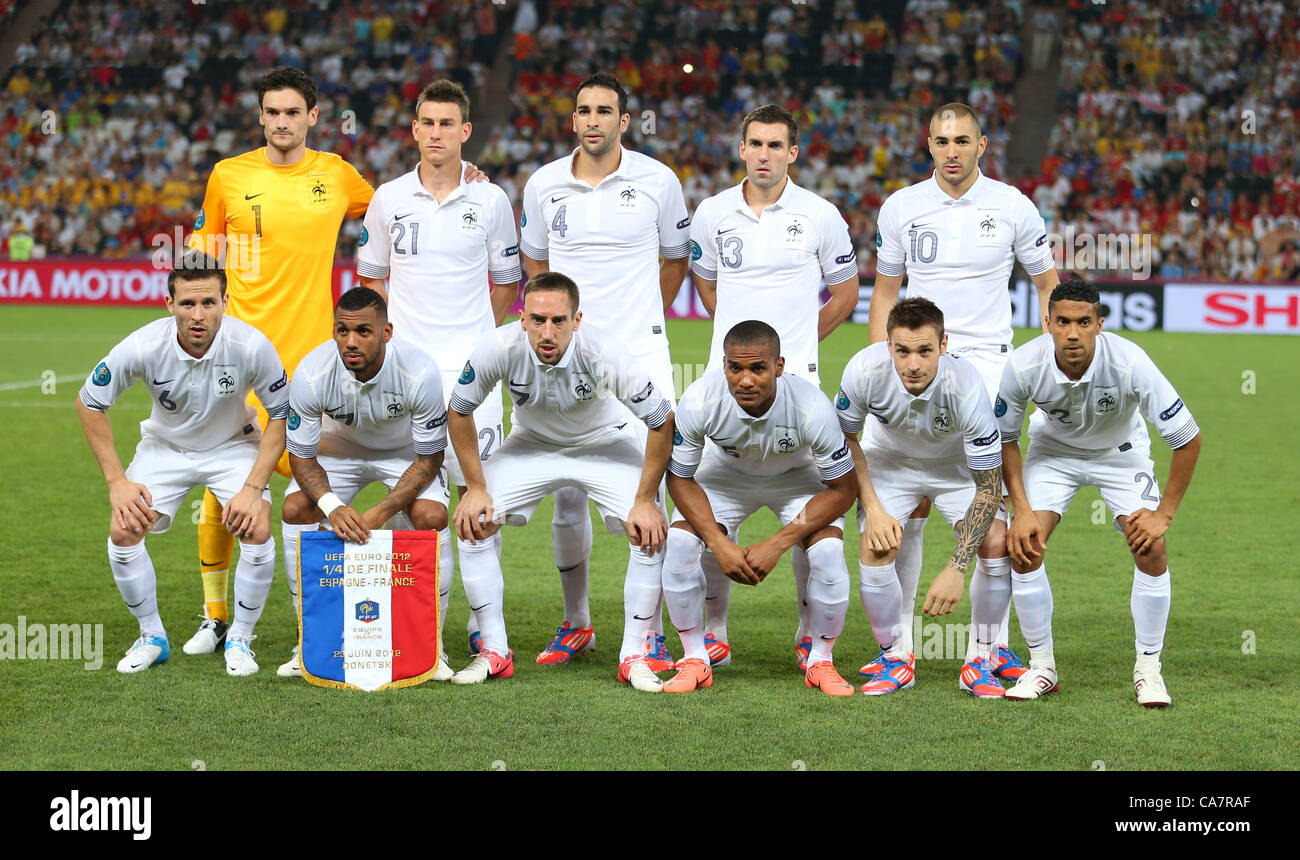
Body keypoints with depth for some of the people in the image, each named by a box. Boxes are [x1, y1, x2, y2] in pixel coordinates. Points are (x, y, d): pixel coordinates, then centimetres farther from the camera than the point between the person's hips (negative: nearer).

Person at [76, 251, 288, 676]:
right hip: (164, 447, 1)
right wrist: (117, 482, -14)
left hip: (232, 446, -1)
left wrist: (254, 487, -22)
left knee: (257, 532, -23)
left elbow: (282, 414, -14)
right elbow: (89, 403, -12)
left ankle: (239, 640, 1)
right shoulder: (143, 346, -28)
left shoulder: (251, 346, -30)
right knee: (123, 531, -17)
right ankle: (152, 637, 7)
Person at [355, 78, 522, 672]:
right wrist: (391, 332, 8)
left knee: (476, 490, -4)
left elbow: (506, 283, 14)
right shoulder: (388, 199, 6)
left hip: (471, 367, -1)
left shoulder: (491, 201, 3)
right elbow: (370, 277, 18)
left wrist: (473, 332, 10)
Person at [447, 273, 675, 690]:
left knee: (651, 529, -22)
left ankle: (634, 656, -7)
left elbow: (663, 422, -24)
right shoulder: (500, 348, -30)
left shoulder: (604, 354, -36)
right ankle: (494, 652, -1)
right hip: (532, 443, 2)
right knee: (474, 521, -14)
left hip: (605, 444, -2)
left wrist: (646, 500, -22)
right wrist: (476, 488, -11)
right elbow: (459, 411, -10)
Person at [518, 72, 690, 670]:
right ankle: (576, 623, 21)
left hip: (640, 357, -2)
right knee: (568, 498, 5)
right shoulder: (544, 185, 5)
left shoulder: (657, 181, 0)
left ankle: (650, 632, -1)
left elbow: (675, 257, 15)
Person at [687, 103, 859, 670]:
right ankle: (713, 630, 12)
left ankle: (813, 632, 11)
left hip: (795, 380, -2)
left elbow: (845, 292, 12)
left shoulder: (819, 215, 0)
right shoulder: (713, 214, 6)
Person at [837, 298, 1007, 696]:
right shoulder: (865, 370, -31)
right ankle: (895, 657, 2)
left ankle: (981, 660, -2)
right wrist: (872, 507, -18)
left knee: (996, 543, -20)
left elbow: (989, 486, -30)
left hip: (958, 464, -1)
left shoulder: (965, 387, -36)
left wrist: (956, 569, -36)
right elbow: (844, 439, -9)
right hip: (888, 459, 1)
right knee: (876, 546, -20)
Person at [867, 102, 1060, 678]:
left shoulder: (1013, 207, 3)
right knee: (909, 508, -1)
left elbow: (1047, 285, 13)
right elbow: (885, 294, 15)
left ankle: (991, 644, 1)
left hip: (987, 365, -1)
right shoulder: (901, 208, 7)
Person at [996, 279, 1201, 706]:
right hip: (1053, 449, 1)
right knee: (1023, 546, -15)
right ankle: (1042, 666, 2)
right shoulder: (1023, 366, -30)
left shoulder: (1129, 362, -35)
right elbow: (1004, 438, -9)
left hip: (1120, 451, -1)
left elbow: (1188, 439, -25)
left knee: (1151, 550, -18)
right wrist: (1021, 509, -15)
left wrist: (1164, 514, -21)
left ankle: (1148, 668, -1)